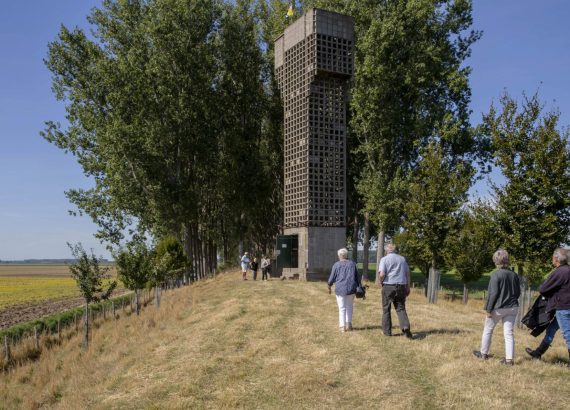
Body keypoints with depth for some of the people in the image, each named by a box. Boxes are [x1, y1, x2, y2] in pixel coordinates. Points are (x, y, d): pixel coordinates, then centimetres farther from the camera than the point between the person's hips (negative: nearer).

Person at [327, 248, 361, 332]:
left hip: (340, 289, -2)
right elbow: (357, 277, 8)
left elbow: (331, 278, 0)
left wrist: (329, 287, 15)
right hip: (351, 289, 2)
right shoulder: (352, 264, 5)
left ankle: (342, 326, 7)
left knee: (342, 308, 7)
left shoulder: (336, 265, -3)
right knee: (349, 306, 19)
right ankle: (348, 324, 14)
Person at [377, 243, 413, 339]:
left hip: (388, 286, -3)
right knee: (401, 308, 7)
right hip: (401, 286, 3)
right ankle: (405, 326, -15)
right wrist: (408, 287, 16)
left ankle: (387, 331, 14)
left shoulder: (384, 259, -3)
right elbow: (408, 274, 10)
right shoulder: (402, 259, 10)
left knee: (386, 309, 9)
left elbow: (382, 274, -15)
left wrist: (380, 282, 4)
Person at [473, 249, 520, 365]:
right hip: (512, 308, 5)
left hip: (498, 308, -5)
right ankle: (509, 359, 1)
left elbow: (493, 293, -17)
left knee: (488, 330, 13)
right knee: (508, 333, 5)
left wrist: (488, 309, -12)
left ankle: (483, 353, 26)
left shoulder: (496, 274, -15)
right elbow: (518, 292, 11)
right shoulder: (514, 275, 3)